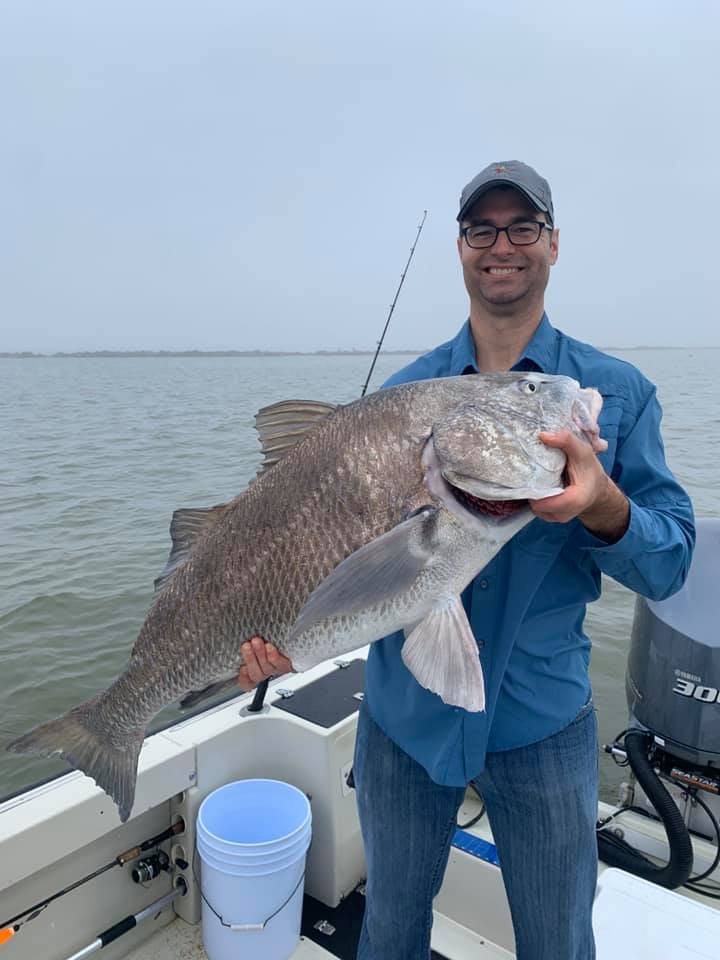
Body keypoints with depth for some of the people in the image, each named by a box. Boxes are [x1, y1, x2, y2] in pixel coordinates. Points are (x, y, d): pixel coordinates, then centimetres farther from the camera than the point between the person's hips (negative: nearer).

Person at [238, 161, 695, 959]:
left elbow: (670, 566, -8)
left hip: (542, 718, -1)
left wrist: (604, 507, -29)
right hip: (402, 709, 2)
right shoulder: (405, 391, -1)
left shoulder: (615, 391, -5)